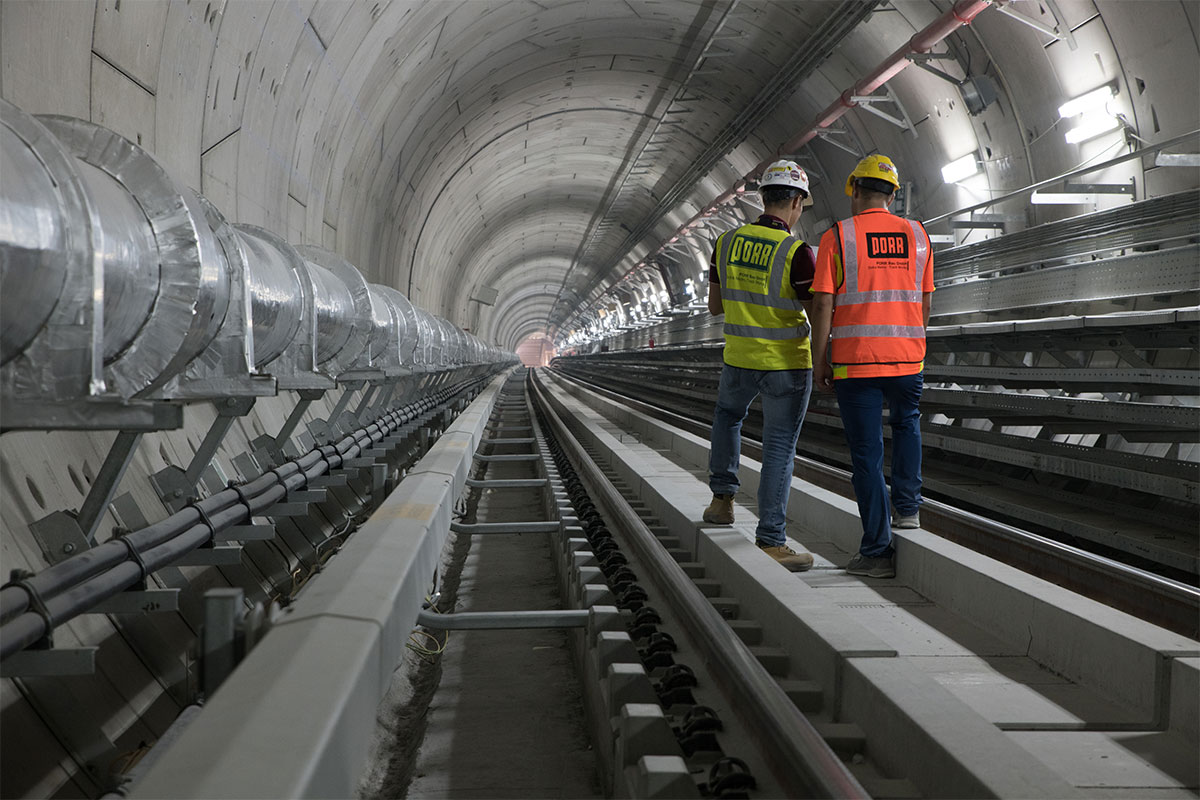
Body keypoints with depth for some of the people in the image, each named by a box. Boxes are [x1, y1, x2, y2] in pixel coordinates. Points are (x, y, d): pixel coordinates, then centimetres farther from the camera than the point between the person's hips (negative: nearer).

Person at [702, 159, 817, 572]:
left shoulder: (727, 242, -2)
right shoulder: (797, 252, -18)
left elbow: (715, 305, 8)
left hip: (739, 357, 5)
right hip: (787, 363, -4)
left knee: (727, 414, 33)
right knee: (779, 449, 1)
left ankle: (723, 496, 29)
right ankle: (770, 542, 2)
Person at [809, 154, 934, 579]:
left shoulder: (837, 237, -6)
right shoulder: (917, 234, 5)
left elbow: (822, 305, -9)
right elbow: (925, 302, 11)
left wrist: (819, 363, -1)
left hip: (855, 361, -3)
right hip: (907, 357, 3)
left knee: (867, 453, 3)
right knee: (906, 424, 31)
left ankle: (877, 552, 7)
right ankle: (907, 507, 22)